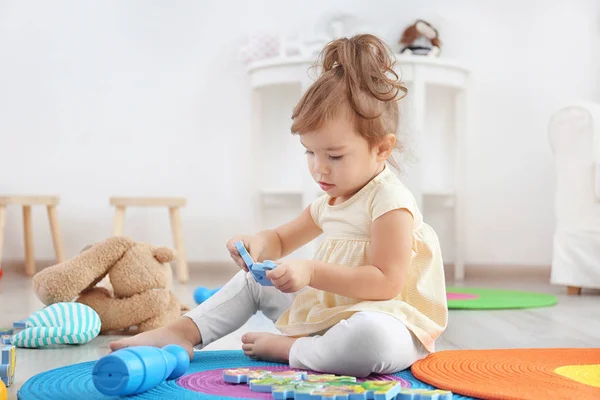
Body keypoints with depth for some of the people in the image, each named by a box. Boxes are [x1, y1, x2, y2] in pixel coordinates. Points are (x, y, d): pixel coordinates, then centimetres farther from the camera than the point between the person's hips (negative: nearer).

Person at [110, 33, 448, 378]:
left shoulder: (391, 201, -18)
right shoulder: (329, 201, 10)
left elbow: (387, 282, -26)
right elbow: (281, 240, 21)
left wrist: (311, 272, -31)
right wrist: (258, 243, -4)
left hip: (385, 320, -8)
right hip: (327, 310, 8)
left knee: (375, 338, -45)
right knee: (254, 279, 15)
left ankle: (288, 349, -22)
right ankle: (182, 333, 8)